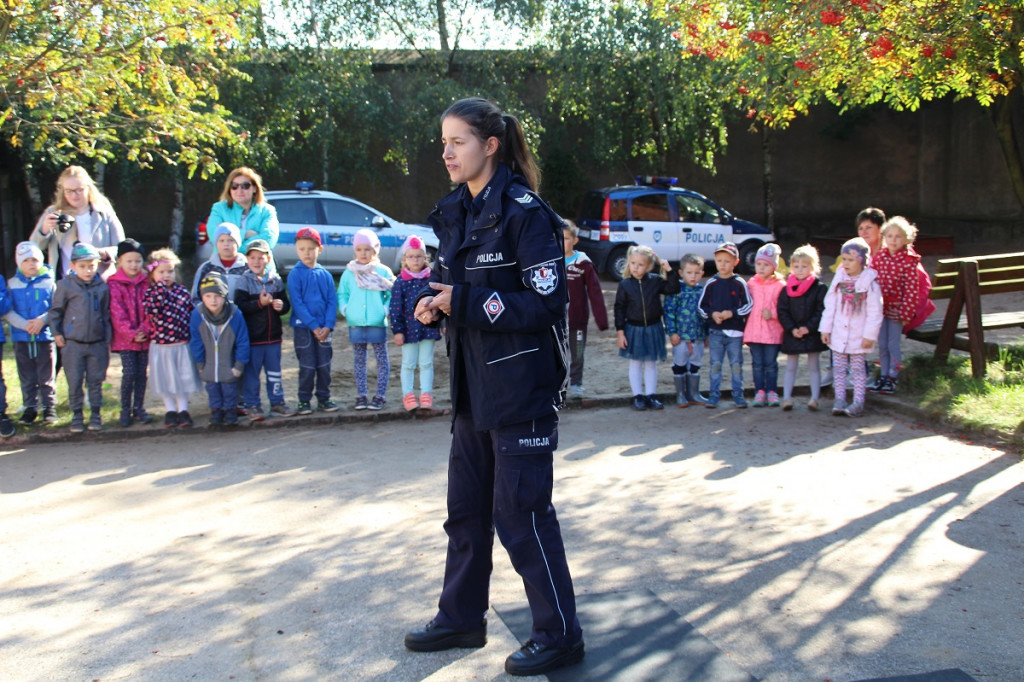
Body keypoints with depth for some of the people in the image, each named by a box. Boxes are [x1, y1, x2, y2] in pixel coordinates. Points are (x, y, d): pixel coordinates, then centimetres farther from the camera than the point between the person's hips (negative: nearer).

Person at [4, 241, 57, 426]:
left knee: (46, 376, 4)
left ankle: (49, 407, 14)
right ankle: (30, 407, 20)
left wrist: (42, 320, -19)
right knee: (27, 377, 10)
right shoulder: (12, 284, 3)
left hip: (45, 336, -2)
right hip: (21, 338, 2)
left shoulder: (49, 282, -2)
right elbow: (7, 311, -2)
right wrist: (24, 324, -16)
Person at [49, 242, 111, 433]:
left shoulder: (102, 287, 3)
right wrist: (57, 333, 0)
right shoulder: (65, 285, -3)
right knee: (74, 382, 3)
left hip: (97, 343, 2)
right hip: (73, 343, -2)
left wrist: (107, 339, 9)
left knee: (96, 381, 8)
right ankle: (77, 414, 15)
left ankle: (95, 414, 19)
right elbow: (55, 311, 5)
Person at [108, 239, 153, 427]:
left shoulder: (146, 282, 7)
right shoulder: (114, 284, -4)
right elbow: (117, 313, -9)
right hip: (124, 338, -3)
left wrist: (145, 330, -10)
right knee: (129, 372, -8)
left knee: (141, 373, 7)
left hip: (144, 336, 3)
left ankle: (139, 408, 18)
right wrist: (131, 334, -15)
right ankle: (125, 410, 5)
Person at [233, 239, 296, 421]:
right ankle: (252, 406, 13)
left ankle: (277, 403, 24)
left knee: (274, 372, 13)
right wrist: (260, 303, -24)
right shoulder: (244, 281, -5)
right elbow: (240, 306, -15)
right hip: (252, 336, -3)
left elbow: (286, 304, 10)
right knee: (251, 373, 3)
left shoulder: (276, 280, 6)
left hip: (273, 335, 4)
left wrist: (282, 306, -12)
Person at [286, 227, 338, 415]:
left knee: (324, 366, 8)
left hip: (324, 328, 3)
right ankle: (304, 400, 13)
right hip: (303, 327, -3)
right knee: (307, 367, 1)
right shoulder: (295, 274, -4)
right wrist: (313, 326, -15)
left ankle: (324, 398, 20)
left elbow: (332, 302, 3)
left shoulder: (325, 275, 5)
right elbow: (297, 303, -9)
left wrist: (328, 326, -10)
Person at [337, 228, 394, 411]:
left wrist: (386, 310, -12)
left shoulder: (383, 271, -1)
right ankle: (360, 395, 18)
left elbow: (392, 295, 1)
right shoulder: (349, 272, 5)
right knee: (359, 360, 10)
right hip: (355, 323, 2)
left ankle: (380, 395, 11)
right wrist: (344, 309, -4)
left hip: (377, 323, -2)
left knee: (382, 359, 3)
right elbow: (342, 294, 11)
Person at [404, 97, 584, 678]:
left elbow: (548, 304, -20)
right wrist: (437, 303, -3)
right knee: (466, 508, 17)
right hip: (474, 387, 9)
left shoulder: (524, 213, -15)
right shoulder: (456, 214, 11)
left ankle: (560, 634, 16)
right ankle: (462, 619, 33)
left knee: (521, 513, -1)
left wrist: (464, 302, -21)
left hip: (521, 390, -8)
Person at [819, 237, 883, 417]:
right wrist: (825, 329, 2)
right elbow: (830, 305, 4)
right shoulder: (839, 278, 1)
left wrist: (869, 335, -12)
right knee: (839, 368, 7)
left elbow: (875, 312, -9)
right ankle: (839, 401, 14)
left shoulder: (870, 282, -11)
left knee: (858, 369, 5)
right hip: (838, 333, 4)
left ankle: (858, 403, 8)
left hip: (858, 335, -4)